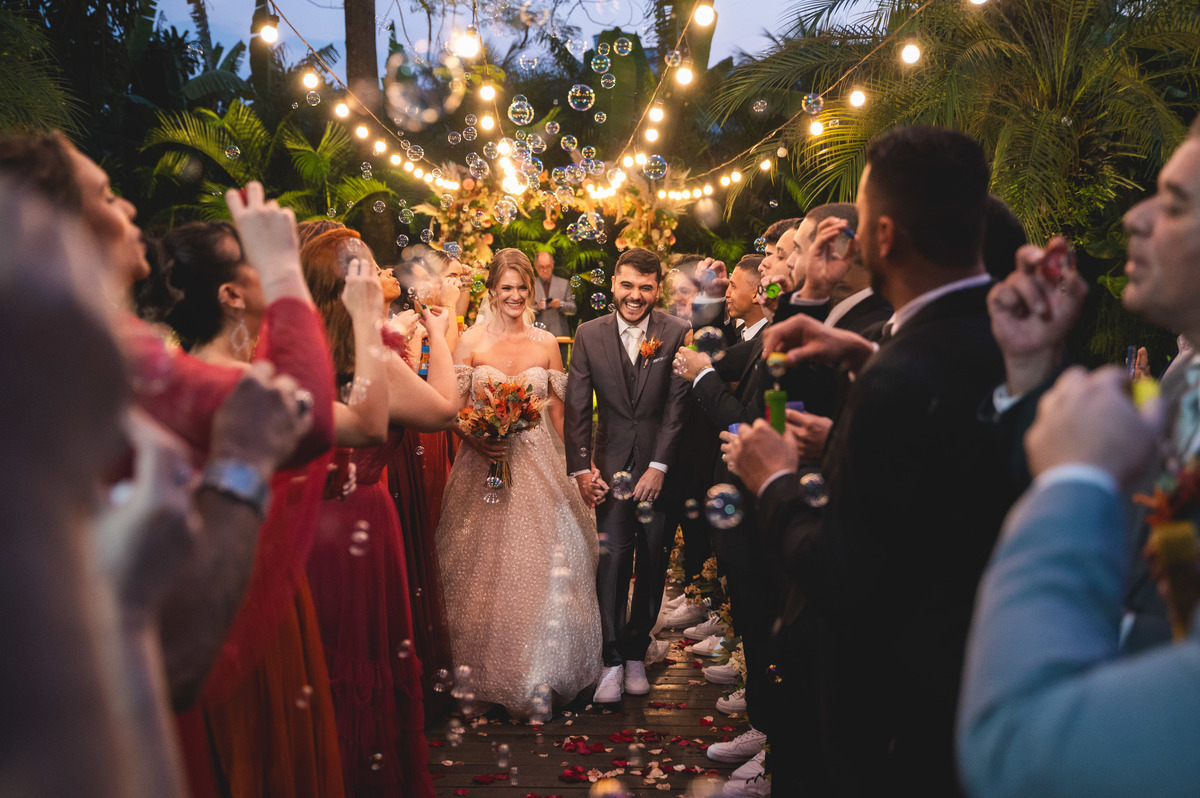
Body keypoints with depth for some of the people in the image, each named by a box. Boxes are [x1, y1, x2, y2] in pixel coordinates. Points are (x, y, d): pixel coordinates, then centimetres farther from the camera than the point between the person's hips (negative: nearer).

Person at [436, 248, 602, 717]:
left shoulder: (546, 344, 5)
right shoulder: (471, 342, 0)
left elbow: (558, 411, 9)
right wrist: (477, 438, -16)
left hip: (538, 465, 1)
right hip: (485, 465, -1)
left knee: (542, 565, -1)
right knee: (486, 569, 1)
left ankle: (538, 679, 11)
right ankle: (488, 674, 14)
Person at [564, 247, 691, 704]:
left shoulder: (676, 334, -3)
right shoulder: (589, 335, 3)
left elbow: (678, 406, -5)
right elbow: (577, 408, 4)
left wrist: (659, 466, -11)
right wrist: (581, 467, -2)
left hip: (660, 465, 0)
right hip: (612, 465, 0)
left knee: (653, 565, 5)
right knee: (613, 558, -8)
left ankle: (636, 654, 19)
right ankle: (613, 661, -3)